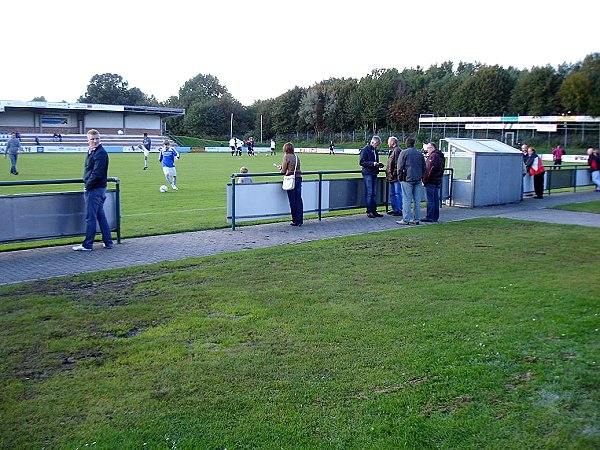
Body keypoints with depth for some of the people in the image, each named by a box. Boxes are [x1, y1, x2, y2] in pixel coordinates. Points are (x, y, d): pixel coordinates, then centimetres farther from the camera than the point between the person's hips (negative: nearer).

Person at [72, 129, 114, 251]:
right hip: (98, 189, 10)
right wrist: (87, 184, 12)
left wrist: (88, 186, -13)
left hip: (95, 190, -10)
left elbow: (97, 173, -20)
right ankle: (108, 242, 19)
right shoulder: (91, 152, 15)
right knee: (101, 216, 13)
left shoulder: (101, 153, -15)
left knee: (90, 217, -5)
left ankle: (87, 245, 1)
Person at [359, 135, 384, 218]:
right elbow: (361, 162, -13)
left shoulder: (375, 150, 16)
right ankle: (369, 211, -1)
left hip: (374, 174, 8)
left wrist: (378, 164, 4)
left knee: (374, 193, 8)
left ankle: (374, 211, 12)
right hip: (367, 174, -8)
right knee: (369, 193, -5)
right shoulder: (365, 150, -8)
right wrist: (372, 163, -20)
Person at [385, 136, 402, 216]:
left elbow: (397, 165, -20)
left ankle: (399, 210, -3)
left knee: (398, 194, -6)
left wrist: (393, 174, -19)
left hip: (396, 177, -11)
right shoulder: (392, 151, 17)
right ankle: (395, 209, 23)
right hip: (391, 177, 11)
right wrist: (388, 174, 18)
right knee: (392, 194, 15)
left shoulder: (397, 151, -15)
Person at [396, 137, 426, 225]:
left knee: (406, 200, -3)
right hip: (418, 180, 5)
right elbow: (424, 167, 16)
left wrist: (400, 176, 6)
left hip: (408, 179, -5)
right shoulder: (420, 153, 11)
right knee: (417, 200, 7)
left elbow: (400, 167, -6)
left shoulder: (404, 152, -5)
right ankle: (416, 219, 11)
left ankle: (406, 219, -4)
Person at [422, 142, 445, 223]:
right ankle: (435, 217, 16)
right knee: (436, 199, 12)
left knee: (430, 200, -5)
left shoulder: (433, 156, -16)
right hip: (438, 182, 10)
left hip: (431, 182, -10)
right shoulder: (441, 156, 15)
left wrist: (424, 180, -15)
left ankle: (430, 217, -3)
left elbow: (429, 170, -20)